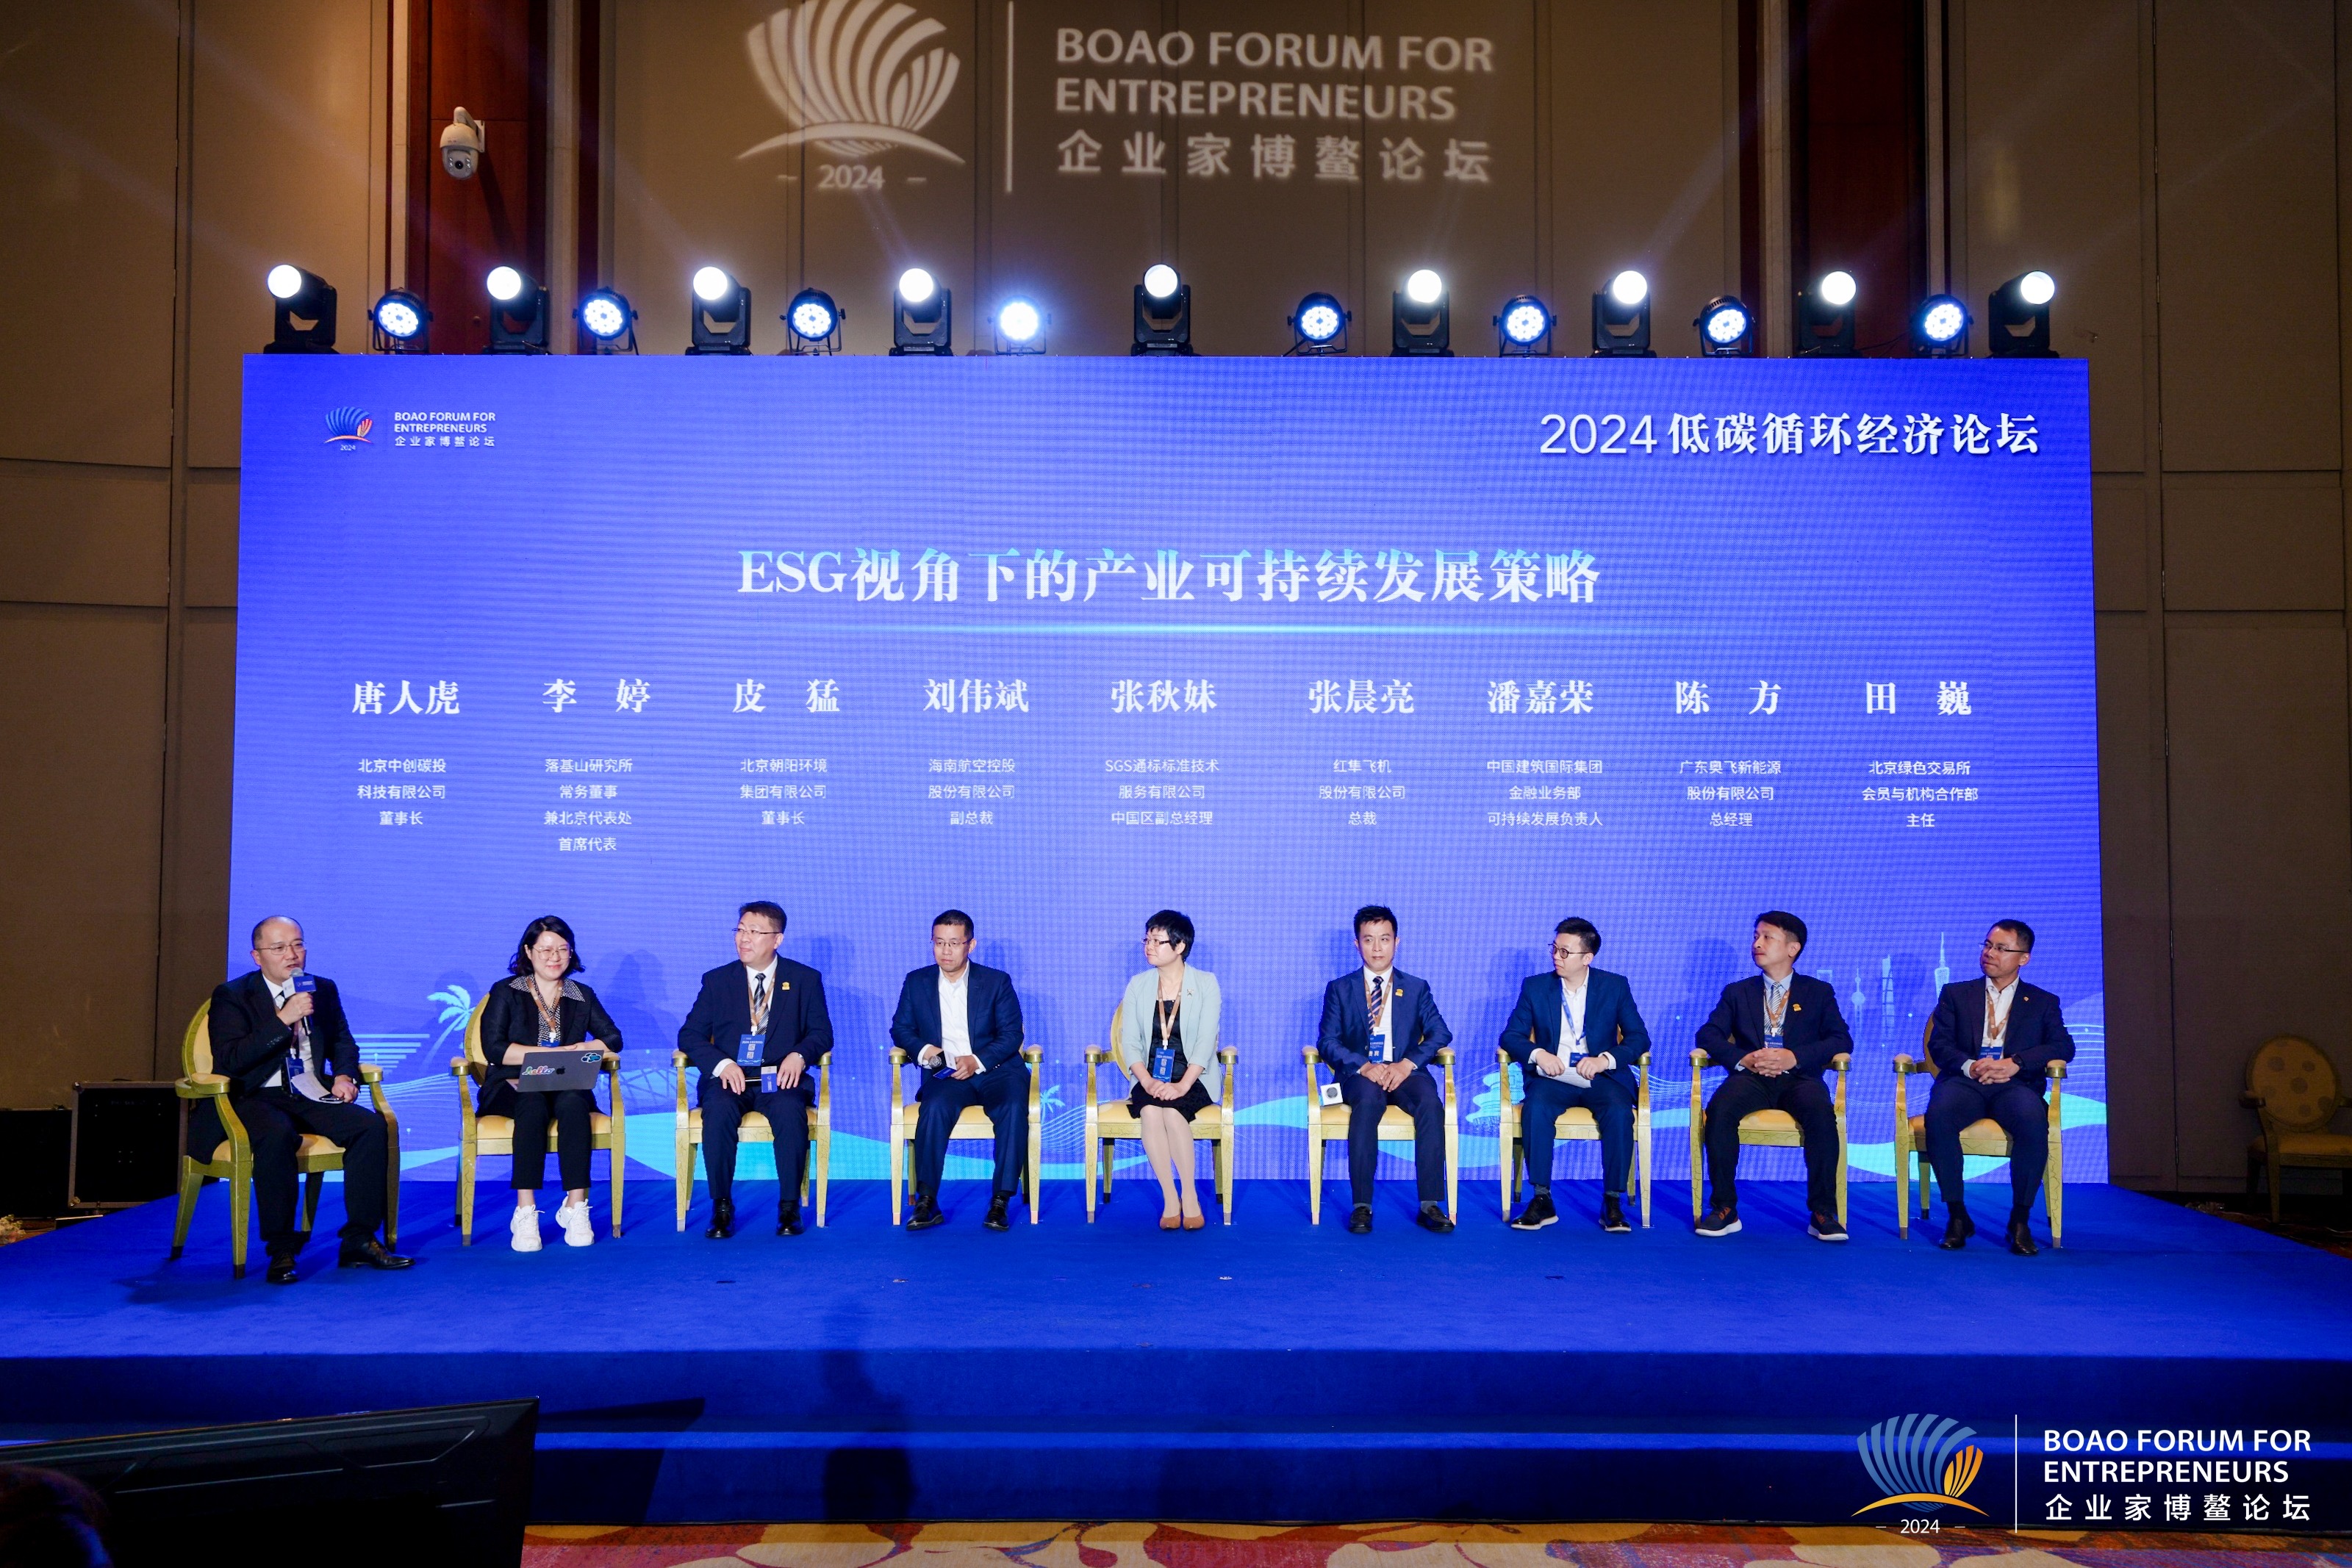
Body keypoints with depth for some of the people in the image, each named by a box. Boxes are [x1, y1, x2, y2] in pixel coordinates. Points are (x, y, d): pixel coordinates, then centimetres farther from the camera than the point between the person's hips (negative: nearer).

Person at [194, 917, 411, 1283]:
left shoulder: (323, 989, 14)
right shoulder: (232, 996, -2)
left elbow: (342, 1040, 26)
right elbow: (228, 1060, -14)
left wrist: (344, 1074, 3)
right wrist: (283, 1019, -22)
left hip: (311, 1096, 5)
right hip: (255, 1098, -5)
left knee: (371, 1125, -20)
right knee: (277, 1135, -38)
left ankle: (360, 1241, -15)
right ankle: (281, 1250, -25)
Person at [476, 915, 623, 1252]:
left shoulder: (582, 996, 17)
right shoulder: (506, 993, 9)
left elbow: (612, 1040, 5)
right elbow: (494, 1049, -5)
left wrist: (567, 1052, -9)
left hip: (567, 1087, 2)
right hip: (513, 1087, -2)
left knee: (573, 1104, -35)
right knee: (533, 1106, -37)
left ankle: (576, 1206, -37)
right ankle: (525, 1212, -41)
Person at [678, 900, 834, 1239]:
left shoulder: (805, 979, 10)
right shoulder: (717, 980, 12)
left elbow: (822, 1033, 8)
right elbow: (690, 1034, 6)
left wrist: (799, 1055, -16)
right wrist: (721, 1064, -14)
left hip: (781, 1079, -1)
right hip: (730, 1078, 1)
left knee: (790, 1111, -34)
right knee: (719, 1111, -33)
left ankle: (789, 1207, -22)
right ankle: (721, 1208, -21)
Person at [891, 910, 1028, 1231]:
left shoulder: (997, 981, 7)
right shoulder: (916, 982, 13)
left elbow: (1012, 1034, 0)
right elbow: (901, 1028, 12)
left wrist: (978, 1061, -17)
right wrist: (923, 1050, -11)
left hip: (994, 1070, 0)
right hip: (945, 1075, 1)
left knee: (1014, 1106, -33)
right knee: (935, 1106, -34)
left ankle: (1000, 1202, -28)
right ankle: (927, 1202, -27)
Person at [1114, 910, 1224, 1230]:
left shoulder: (1206, 984, 0)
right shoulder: (1138, 986, 8)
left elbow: (1205, 1042, -10)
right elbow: (1129, 1042, 2)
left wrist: (1181, 1086, -22)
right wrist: (1147, 1082, -16)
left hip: (1194, 1079, -2)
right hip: (1151, 1080, 2)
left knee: (1172, 1111, -33)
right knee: (1150, 1111, -31)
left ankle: (1189, 1197, -23)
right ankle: (1170, 1199, -25)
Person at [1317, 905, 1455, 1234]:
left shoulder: (1417, 988, 15)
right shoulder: (1339, 989, 12)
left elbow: (1440, 1033, 4)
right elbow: (1327, 1041, 2)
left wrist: (1408, 1064, -15)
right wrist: (1364, 1067, -18)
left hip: (1404, 1072, 1)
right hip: (1360, 1075, -1)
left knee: (1431, 1103, -33)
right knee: (1367, 1101, -37)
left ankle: (1430, 1204, -30)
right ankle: (1362, 1206, -35)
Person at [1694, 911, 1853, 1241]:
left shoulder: (1819, 992, 17)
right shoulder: (1738, 992, 21)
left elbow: (1841, 1040, 4)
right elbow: (1708, 1034, 9)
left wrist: (1794, 1057, -13)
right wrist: (1742, 1059, -12)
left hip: (1799, 1077, -1)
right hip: (1751, 1077, 1)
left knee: (1821, 1112, -35)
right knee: (1719, 1109, -32)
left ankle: (1823, 1212, -24)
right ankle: (1723, 1208, -23)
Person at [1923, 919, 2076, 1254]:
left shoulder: (2043, 1002, 20)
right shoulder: (1956, 994, 20)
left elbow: (2063, 1047, 4)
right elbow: (1938, 1043, 8)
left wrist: (2016, 1063, -13)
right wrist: (1970, 1066, -14)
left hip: (2015, 1085, 0)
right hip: (1964, 1080, 0)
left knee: (2034, 1122, -35)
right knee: (1938, 1117, -34)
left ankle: (2020, 1219, -20)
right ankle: (1957, 1215, -20)